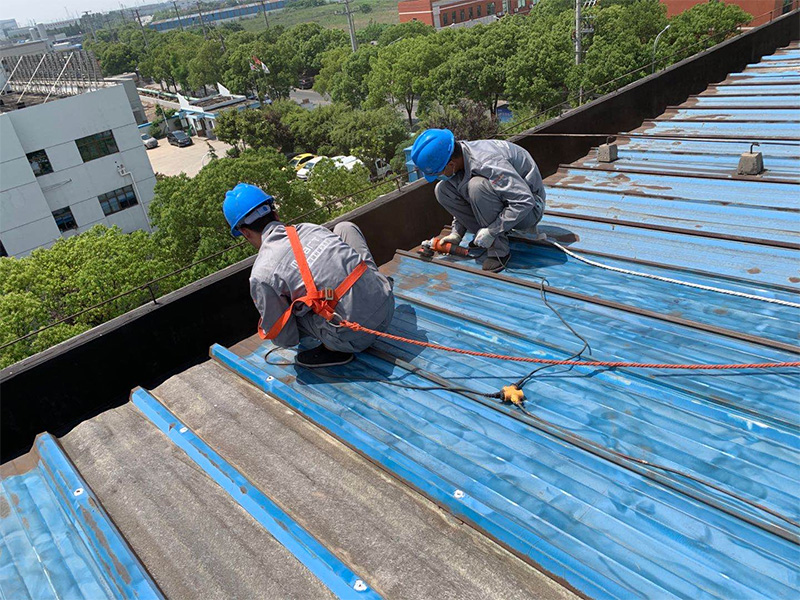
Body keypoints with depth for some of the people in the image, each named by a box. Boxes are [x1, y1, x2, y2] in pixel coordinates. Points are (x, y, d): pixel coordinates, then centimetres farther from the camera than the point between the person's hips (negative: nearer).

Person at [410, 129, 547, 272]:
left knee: (477, 185, -35)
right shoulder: (459, 161, -9)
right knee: (442, 189, -7)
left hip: (529, 208, -8)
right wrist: (456, 234, 0)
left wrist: (491, 232, -30)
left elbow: (525, 201, -33)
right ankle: (483, 234, -1)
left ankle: (499, 251, -22)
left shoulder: (488, 163, -34)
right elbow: (460, 200, 7)